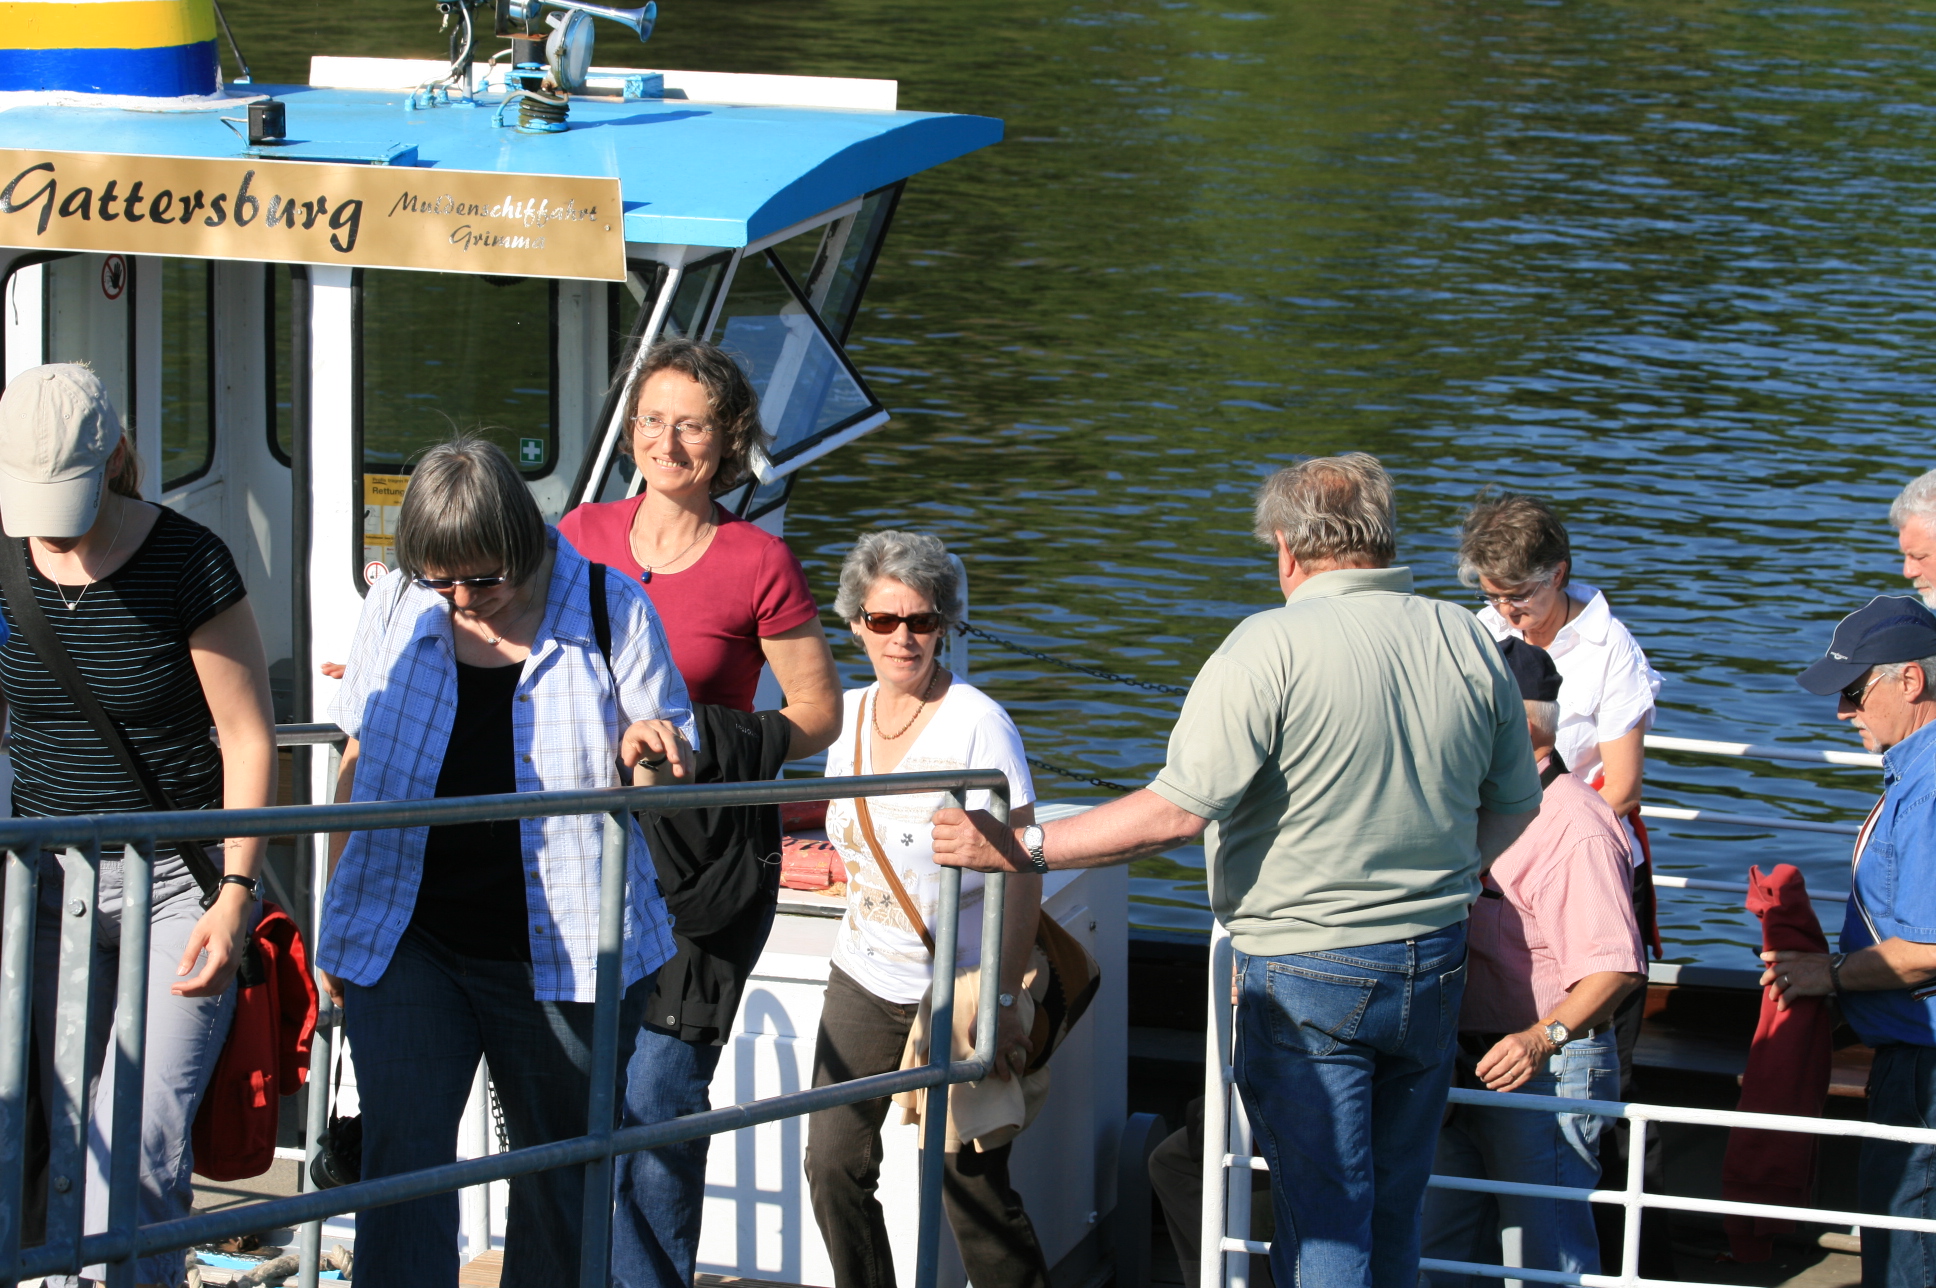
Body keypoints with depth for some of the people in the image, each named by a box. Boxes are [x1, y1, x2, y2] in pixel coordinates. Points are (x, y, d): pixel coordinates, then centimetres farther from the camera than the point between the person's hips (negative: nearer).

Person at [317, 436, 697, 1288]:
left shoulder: (608, 609, -5)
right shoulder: (397, 607, 1)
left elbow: (677, 763, 5)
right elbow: (361, 761, 12)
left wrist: (648, 748, -20)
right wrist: (336, 918, 10)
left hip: (560, 952, -1)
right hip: (407, 940, 1)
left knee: (560, 1172, 11)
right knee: (401, 1156, -12)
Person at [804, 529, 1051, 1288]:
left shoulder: (976, 725, -14)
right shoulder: (847, 715, 4)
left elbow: (1022, 873, -14)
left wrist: (1001, 1003, -17)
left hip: (962, 986, -6)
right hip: (864, 980, 6)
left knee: (973, 1183, -4)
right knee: (833, 1166, 1)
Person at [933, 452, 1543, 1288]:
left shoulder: (1272, 647, -16)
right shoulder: (1469, 644, 2)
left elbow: (1177, 812, -22)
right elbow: (1513, 815, 11)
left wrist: (1022, 851, -18)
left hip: (1309, 972, -6)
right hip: (1436, 964, 6)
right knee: (1394, 1215, 17)